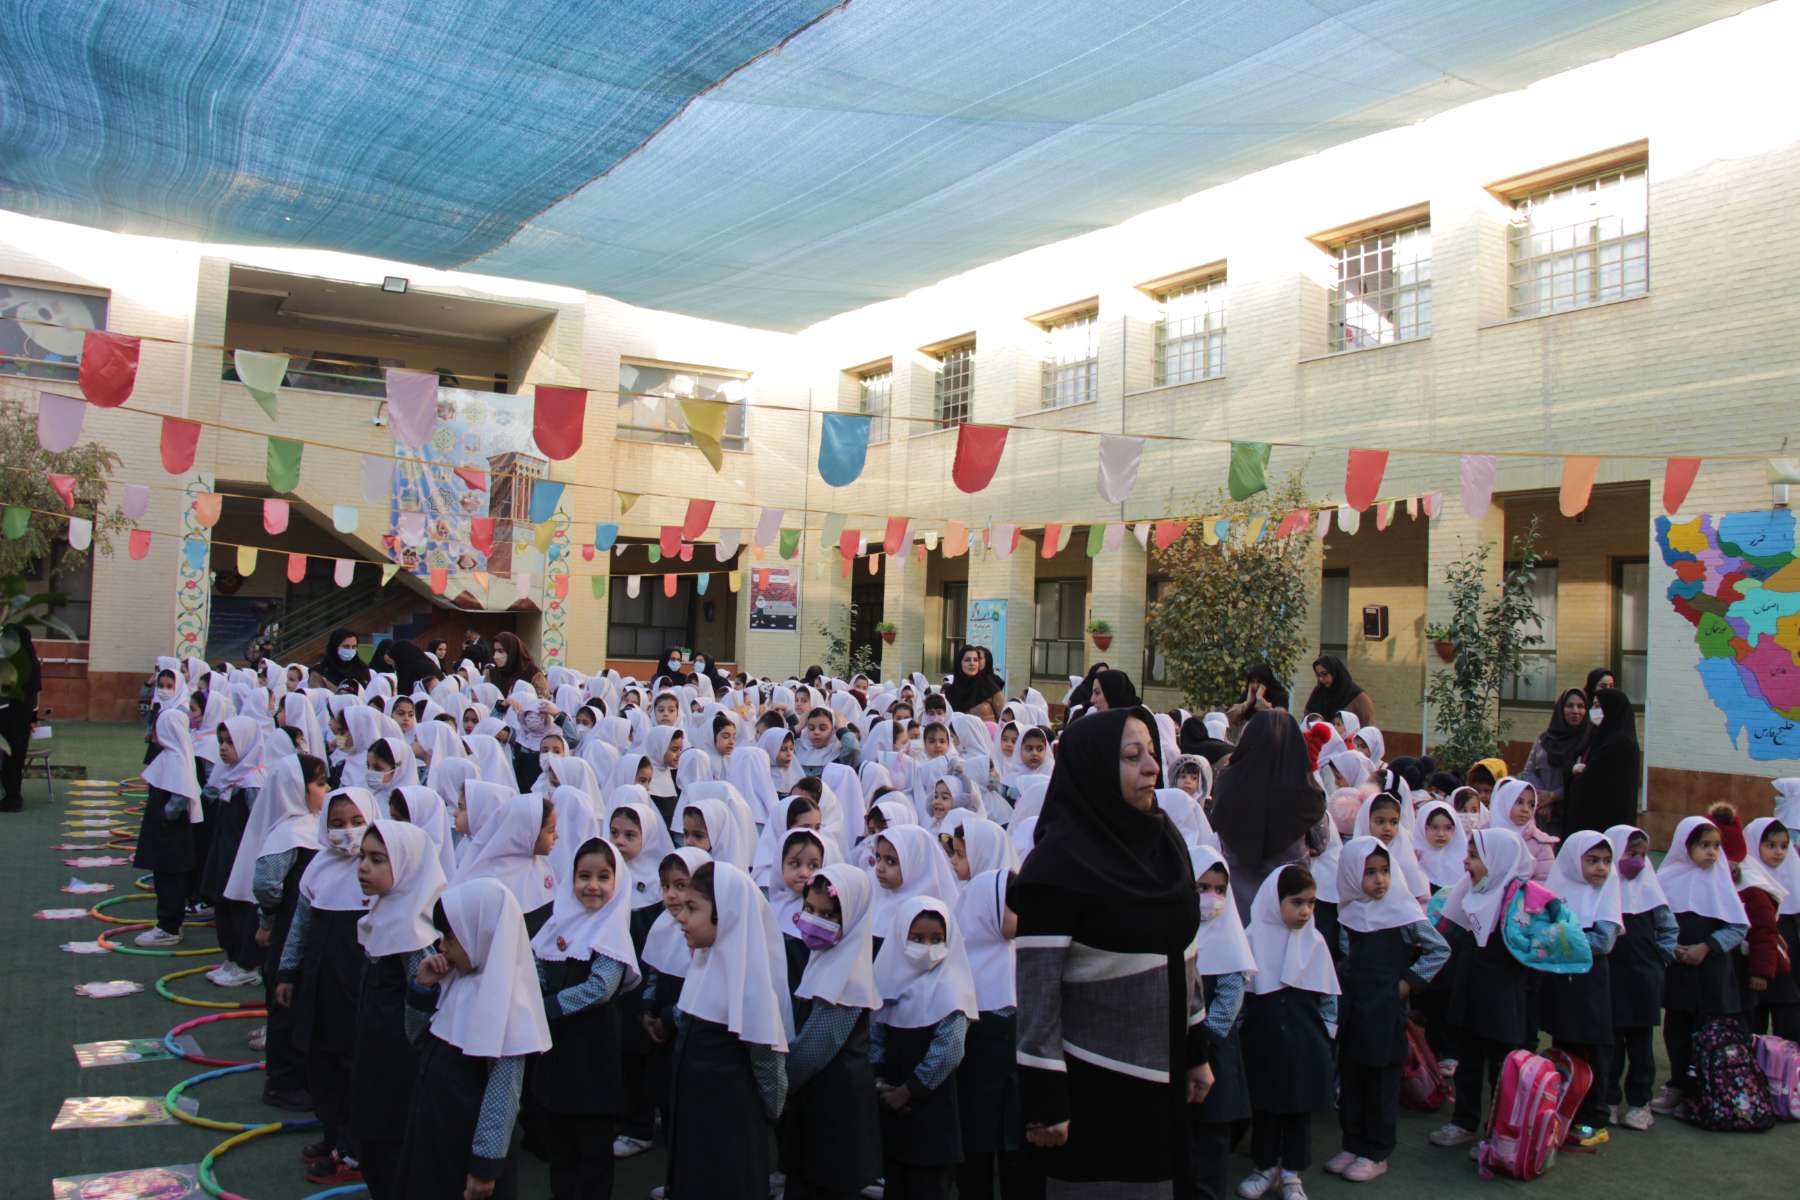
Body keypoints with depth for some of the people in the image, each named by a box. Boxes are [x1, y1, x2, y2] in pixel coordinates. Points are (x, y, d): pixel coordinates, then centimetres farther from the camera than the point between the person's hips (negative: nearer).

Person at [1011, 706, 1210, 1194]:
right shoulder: (1059, 861, -17)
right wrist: (1045, 1099, -17)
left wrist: (1195, 1052, 13)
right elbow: (1037, 986, -17)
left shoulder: (1162, 840, 4)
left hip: (1160, 1073, 7)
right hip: (1092, 1083, -7)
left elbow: (1180, 956, 11)